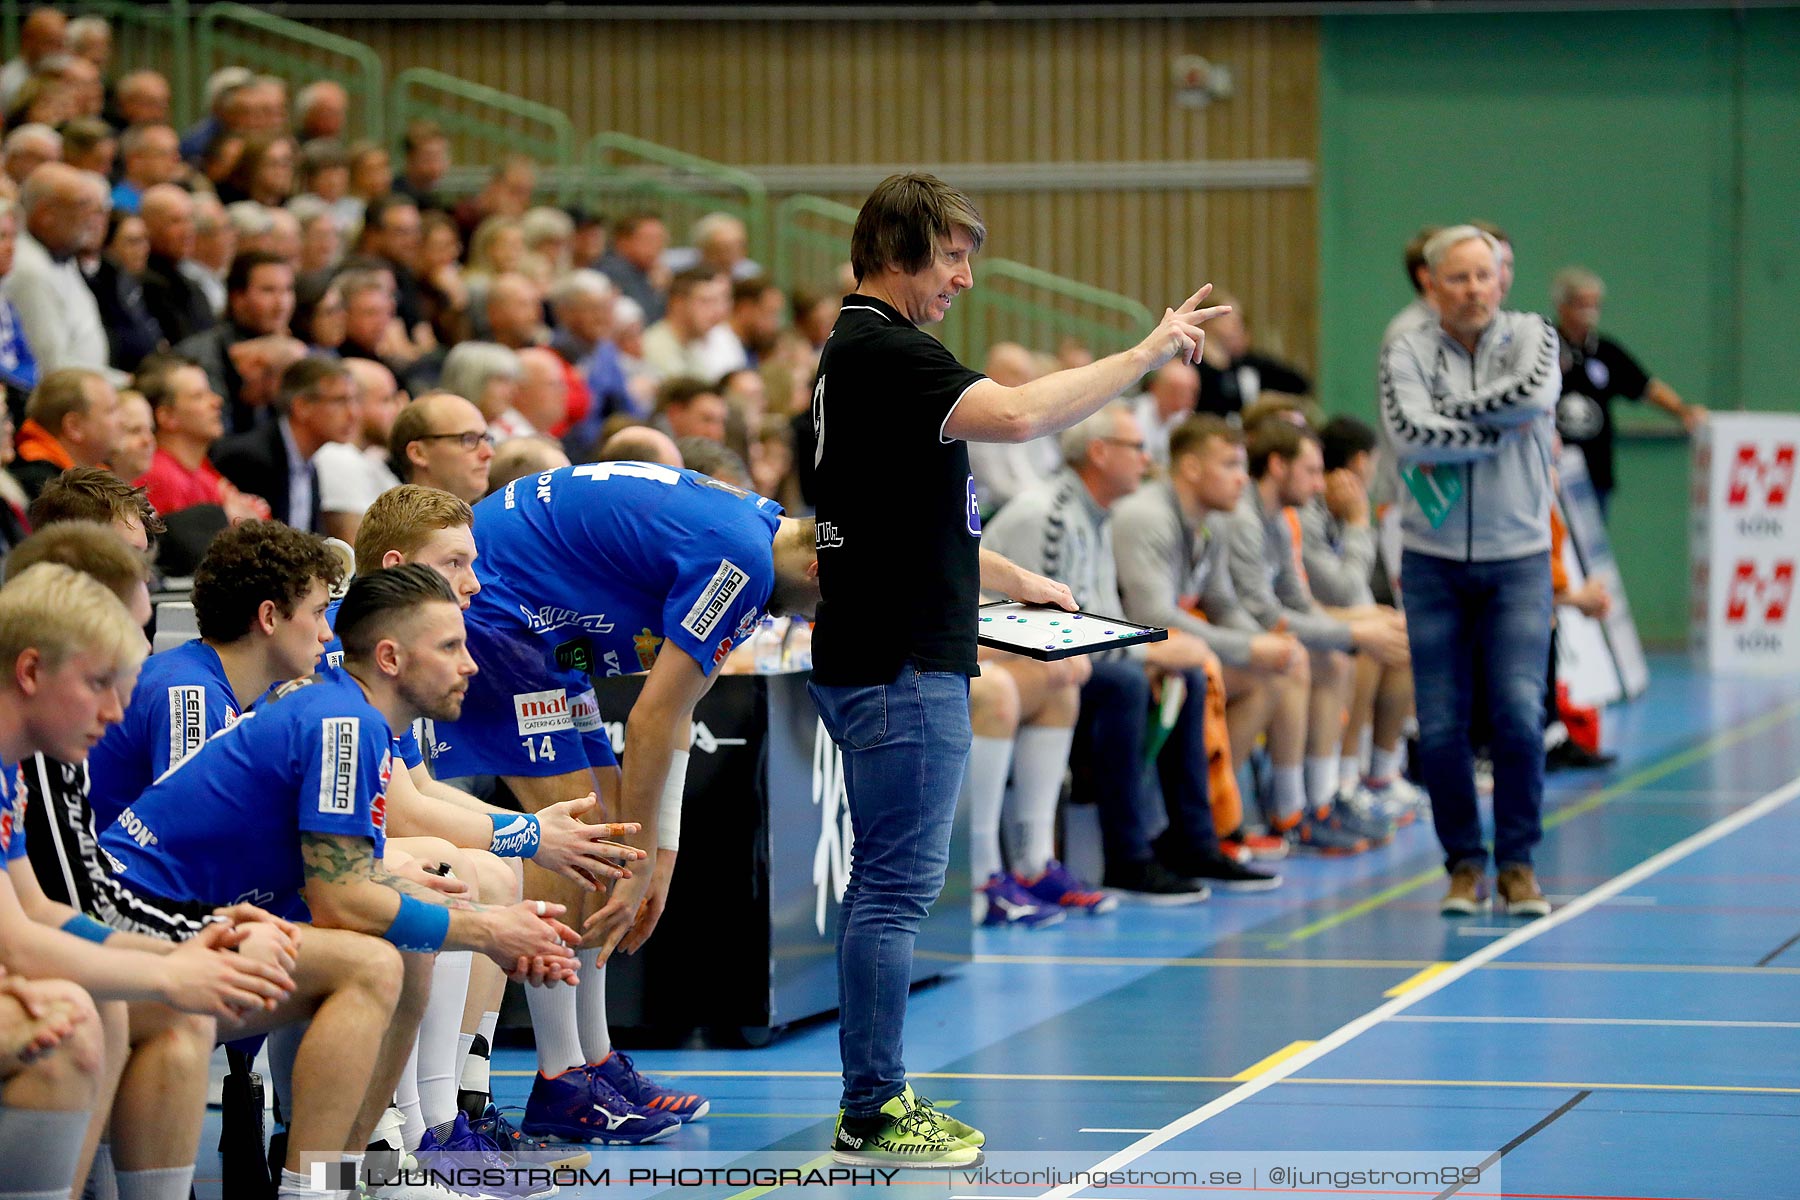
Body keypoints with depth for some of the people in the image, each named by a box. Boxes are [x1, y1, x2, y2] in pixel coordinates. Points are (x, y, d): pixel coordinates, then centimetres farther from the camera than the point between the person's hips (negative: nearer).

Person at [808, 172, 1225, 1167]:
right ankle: (871, 1115, -4)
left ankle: (872, 1095, 19)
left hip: (875, 661, 11)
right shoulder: (882, 350, -16)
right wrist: (1146, 353, -24)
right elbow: (1016, 415, -32)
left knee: (885, 883, 14)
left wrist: (1014, 581, 27)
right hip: (900, 668, -11)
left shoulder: (862, 349, 18)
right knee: (897, 887, -7)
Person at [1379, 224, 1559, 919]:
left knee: (1518, 713, -12)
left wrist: (1447, 416, -12)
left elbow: (1537, 391, -18)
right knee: (1441, 725, -1)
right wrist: (1498, 431, -14)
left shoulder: (1530, 336, 4)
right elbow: (1409, 435, -16)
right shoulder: (1407, 352, 0)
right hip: (1434, 562, 0)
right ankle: (1464, 864, 14)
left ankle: (1517, 863, 2)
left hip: (1518, 560, 0)